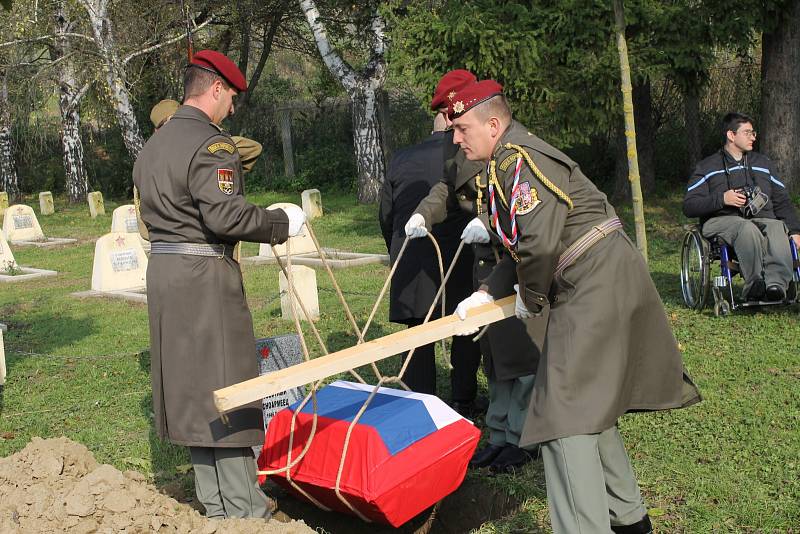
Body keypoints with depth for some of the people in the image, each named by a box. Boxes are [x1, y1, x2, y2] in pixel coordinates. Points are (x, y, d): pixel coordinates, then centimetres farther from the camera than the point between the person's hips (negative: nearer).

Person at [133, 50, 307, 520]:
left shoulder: (152, 147, 15)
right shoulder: (211, 143, -14)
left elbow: (156, 211, 16)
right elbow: (225, 215, -23)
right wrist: (281, 222, -11)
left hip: (163, 269, 9)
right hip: (205, 274, -9)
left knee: (189, 385, 14)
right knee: (225, 386, -1)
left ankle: (214, 501, 25)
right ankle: (243, 509, 7)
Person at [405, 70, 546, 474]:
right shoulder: (454, 141, 9)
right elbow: (449, 187, 21)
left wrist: (491, 222, -28)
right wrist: (424, 213, 4)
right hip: (486, 257, 8)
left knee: (524, 347, -2)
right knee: (494, 348, 14)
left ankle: (523, 439, 11)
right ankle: (499, 436, 26)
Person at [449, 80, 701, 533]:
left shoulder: (518, 160, -14)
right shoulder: (510, 161, 19)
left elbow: (540, 244, -26)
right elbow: (522, 250, 21)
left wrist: (531, 298, -8)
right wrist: (485, 295, 11)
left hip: (597, 284, -11)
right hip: (606, 279, 11)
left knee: (566, 413, -11)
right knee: (589, 402, 20)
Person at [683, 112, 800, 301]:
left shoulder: (763, 163, 27)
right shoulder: (707, 168, 13)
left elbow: (782, 201, 25)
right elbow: (689, 207, 4)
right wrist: (722, 199, -10)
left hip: (763, 219, 3)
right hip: (721, 220, -2)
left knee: (777, 228, -35)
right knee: (747, 228, -39)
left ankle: (777, 282, -54)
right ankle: (754, 283, -50)